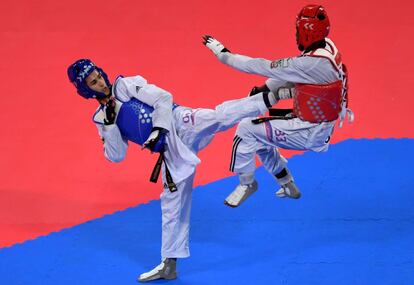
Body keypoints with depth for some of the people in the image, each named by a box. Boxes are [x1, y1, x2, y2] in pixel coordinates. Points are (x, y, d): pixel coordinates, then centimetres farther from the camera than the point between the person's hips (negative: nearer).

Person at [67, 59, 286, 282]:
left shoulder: (125, 86, 4)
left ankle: (269, 98, -43)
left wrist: (158, 129, -14)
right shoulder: (101, 118, 15)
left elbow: (163, 98, -4)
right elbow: (116, 156, 7)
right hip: (170, 151, 4)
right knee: (172, 204, 8)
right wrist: (109, 123, -4)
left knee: (220, 116, -34)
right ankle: (169, 264, 16)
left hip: (178, 124, -4)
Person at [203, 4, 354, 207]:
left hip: (310, 132, -9)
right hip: (320, 124, 9)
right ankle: (288, 186, 35)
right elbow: (289, 73, 5)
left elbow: (264, 67, -26)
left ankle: (247, 183, 11)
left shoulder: (311, 63, -31)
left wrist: (223, 55, -18)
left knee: (247, 129, -8)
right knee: (259, 133, 22)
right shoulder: (327, 47, -4)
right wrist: (265, 89, -10)